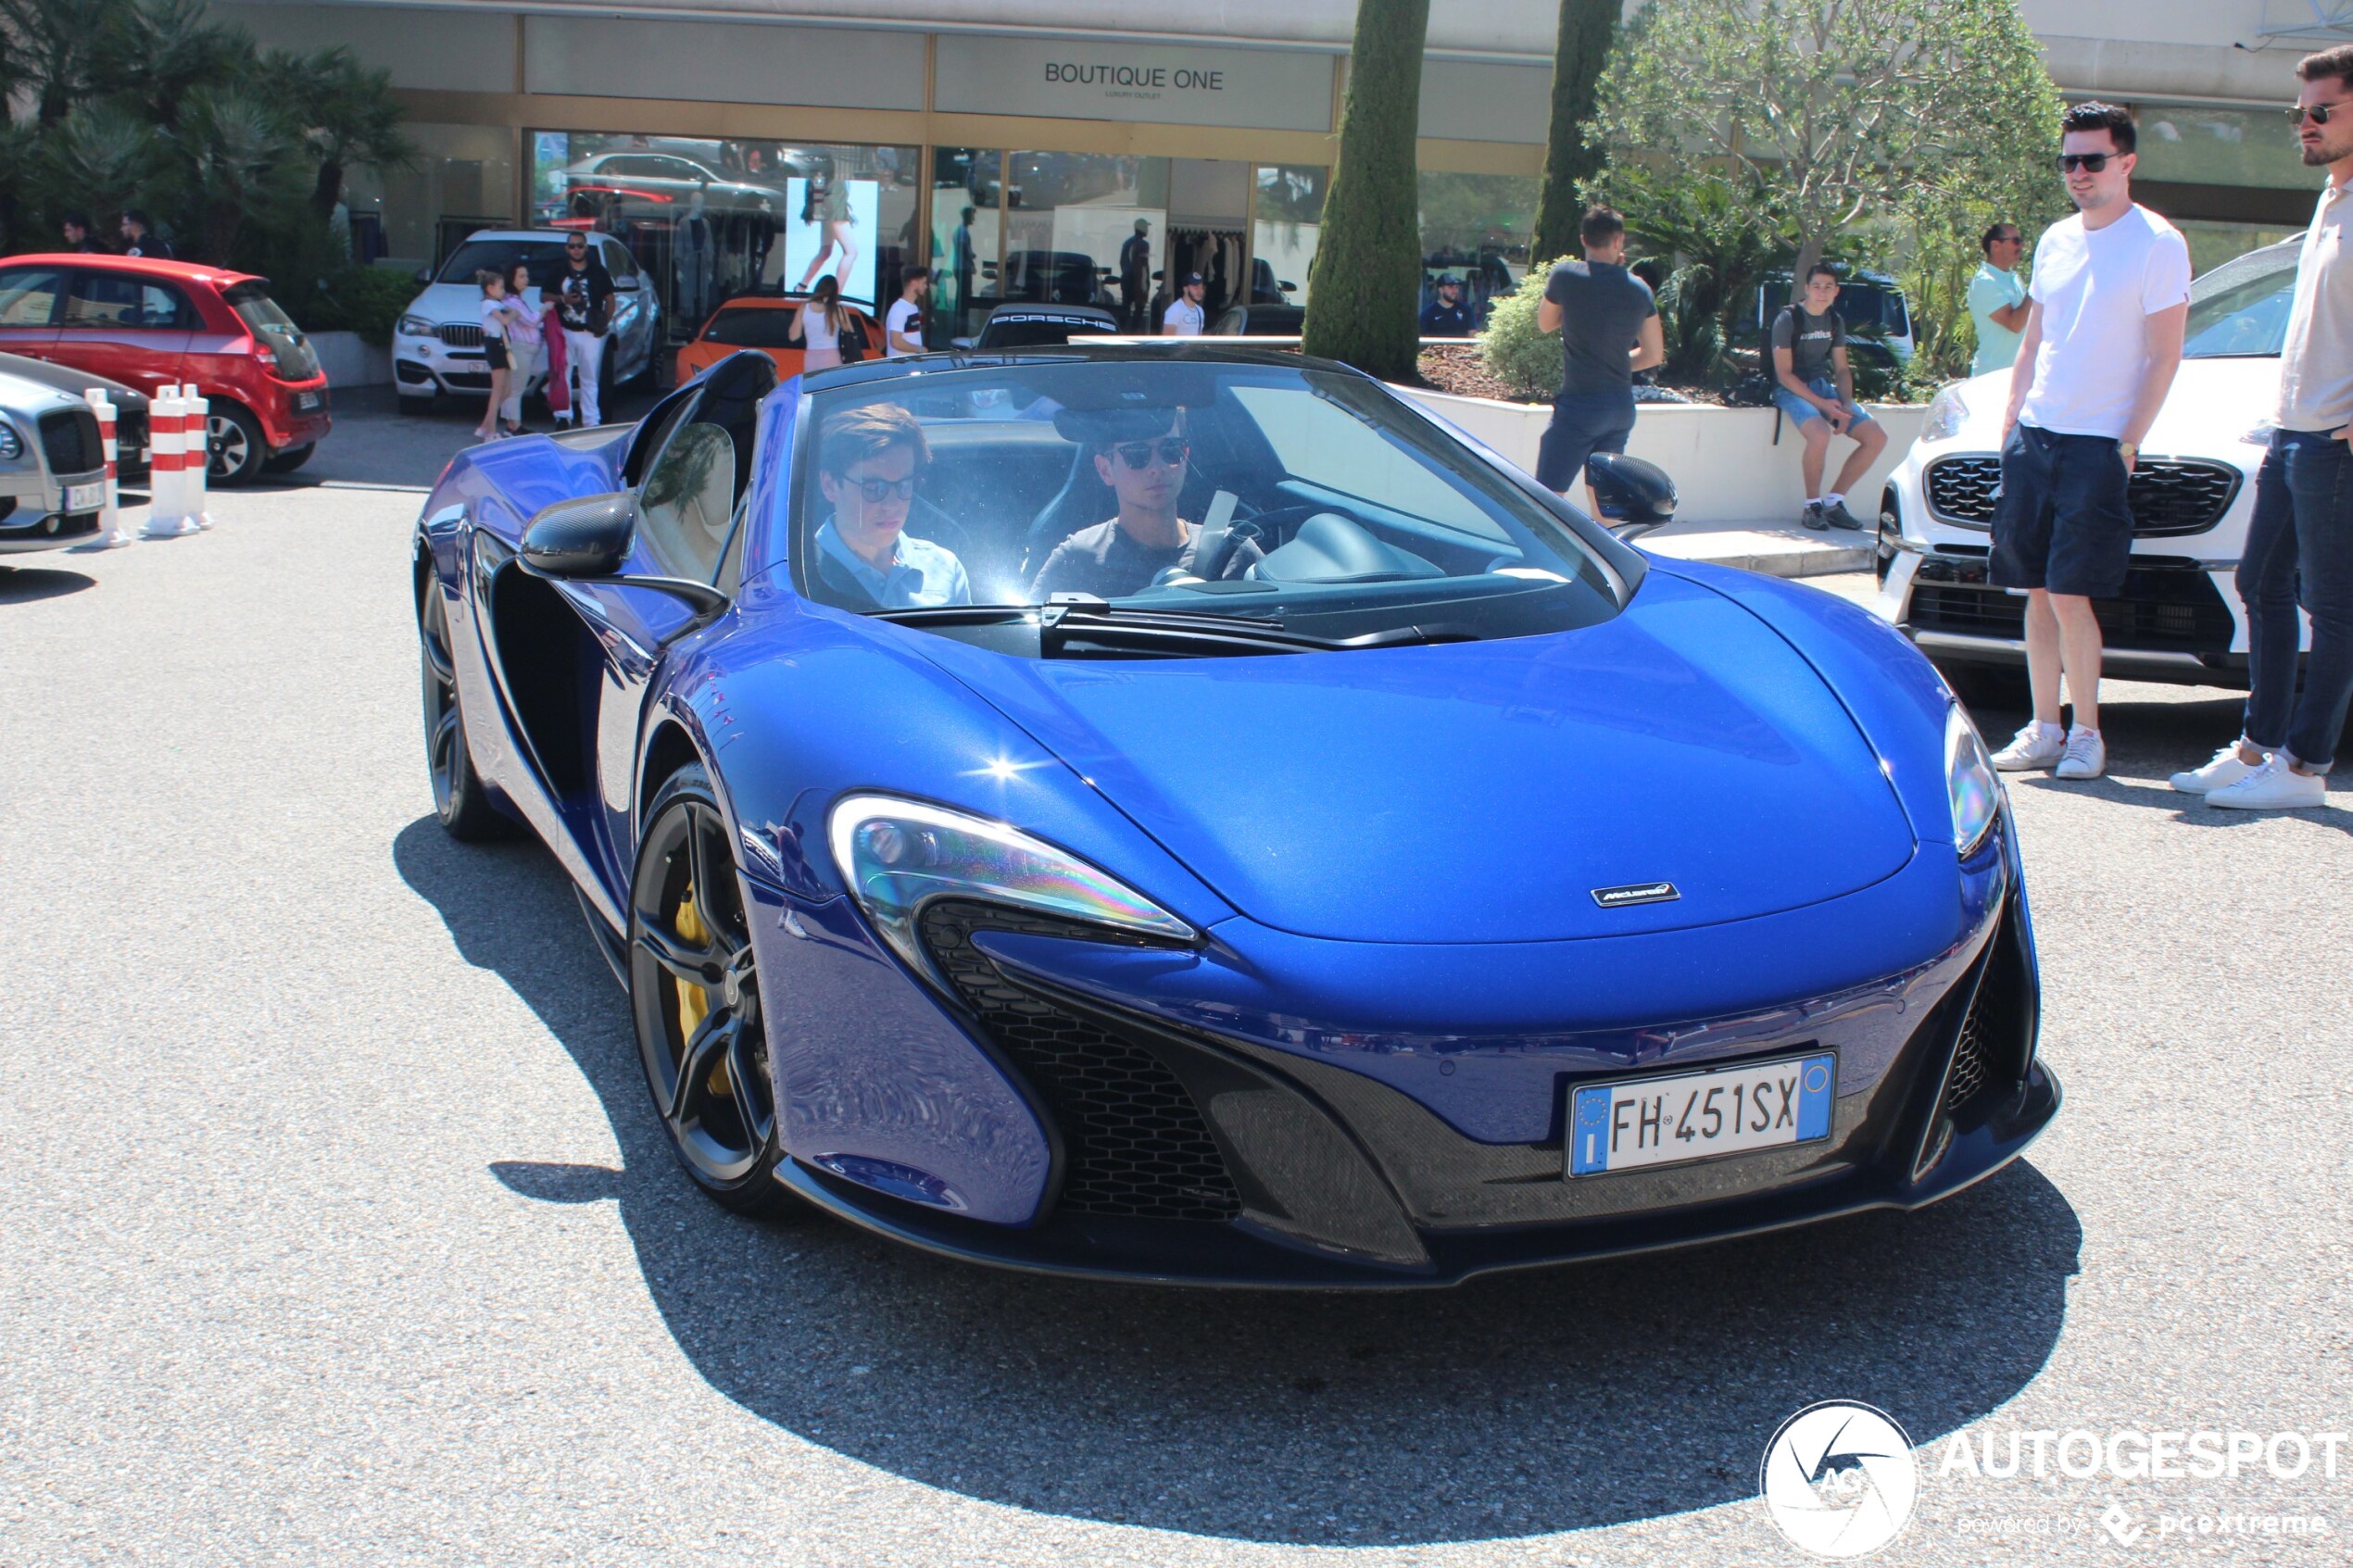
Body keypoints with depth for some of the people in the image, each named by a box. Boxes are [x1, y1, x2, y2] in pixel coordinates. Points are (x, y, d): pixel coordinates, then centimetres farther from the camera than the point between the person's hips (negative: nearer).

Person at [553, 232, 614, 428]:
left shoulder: (598, 272, 6)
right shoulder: (558, 272, 7)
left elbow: (610, 299, 11)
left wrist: (605, 323, -4)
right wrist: (562, 299, -10)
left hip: (590, 333, -1)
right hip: (564, 331, 1)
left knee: (590, 379, 2)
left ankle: (591, 421, 3)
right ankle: (564, 417, 8)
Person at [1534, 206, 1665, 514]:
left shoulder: (1566, 275, -9)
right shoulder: (1639, 289, 3)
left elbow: (1545, 324, 10)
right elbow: (1653, 354, 10)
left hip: (1579, 405, -6)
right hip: (1621, 407, 6)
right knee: (1600, 501, 14)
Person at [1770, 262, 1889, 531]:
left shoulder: (1835, 322, 9)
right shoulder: (1788, 319, -10)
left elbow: (1842, 369, 13)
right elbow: (1784, 373, -14)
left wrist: (1846, 405, -7)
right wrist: (1822, 404, -21)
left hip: (1824, 386, 7)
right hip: (1792, 389, -7)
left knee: (1877, 438, -7)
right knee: (1820, 434, -37)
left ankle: (1833, 502, 2)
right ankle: (1812, 506, -16)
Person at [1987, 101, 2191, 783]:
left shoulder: (2158, 244, -5)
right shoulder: (2056, 240, 14)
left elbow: (2164, 356, -7)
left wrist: (2129, 445, -12)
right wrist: (2010, 423, 12)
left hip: (2098, 445, -6)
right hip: (2034, 437, 6)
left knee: (2069, 595, -9)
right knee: (2038, 592, 6)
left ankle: (2086, 733, 3)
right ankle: (2044, 729, 14)